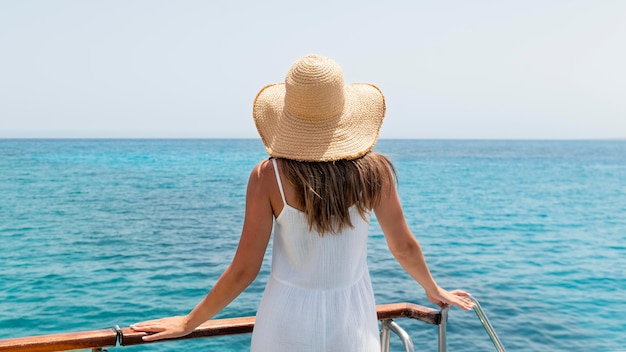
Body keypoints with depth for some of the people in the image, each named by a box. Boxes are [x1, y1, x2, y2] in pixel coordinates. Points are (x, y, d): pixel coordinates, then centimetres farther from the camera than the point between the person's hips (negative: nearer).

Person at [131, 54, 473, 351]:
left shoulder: (269, 176, -17)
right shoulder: (374, 171, -11)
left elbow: (244, 270, -11)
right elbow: (404, 247, 2)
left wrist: (188, 323, 4)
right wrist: (434, 290, 23)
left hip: (289, 323, -1)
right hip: (353, 320, 1)